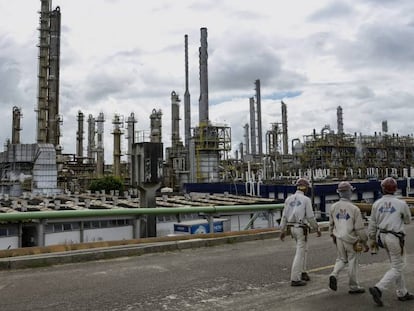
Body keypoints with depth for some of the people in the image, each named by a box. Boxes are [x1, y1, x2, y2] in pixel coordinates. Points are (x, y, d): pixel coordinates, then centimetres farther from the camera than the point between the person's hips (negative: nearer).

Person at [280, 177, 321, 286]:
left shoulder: (289, 199, 4)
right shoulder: (306, 200, -12)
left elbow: (284, 216, 4)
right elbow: (310, 217, -13)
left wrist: (282, 231, 7)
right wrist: (317, 229, 1)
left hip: (292, 228, 6)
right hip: (301, 229, -6)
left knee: (303, 249, 23)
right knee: (300, 254, -2)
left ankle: (302, 273, 25)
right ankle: (295, 279, -2)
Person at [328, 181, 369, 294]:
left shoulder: (333, 207, -3)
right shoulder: (354, 209, -17)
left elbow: (331, 224, 9)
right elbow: (360, 228, -13)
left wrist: (333, 235, 25)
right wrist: (365, 242, -3)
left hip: (338, 238, 4)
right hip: (351, 239, -4)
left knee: (341, 259, 19)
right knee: (353, 262, 9)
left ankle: (334, 274, -6)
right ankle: (353, 287, 20)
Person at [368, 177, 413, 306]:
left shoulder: (376, 203, -1)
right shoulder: (401, 204, -11)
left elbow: (372, 223, 3)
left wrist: (373, 239, 13)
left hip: (382, 236, 5)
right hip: (395, 238, -5)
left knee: (396, 265, 20)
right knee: (397, 269, 2)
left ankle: (402, 293, 28)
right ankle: (378, 289, -14)